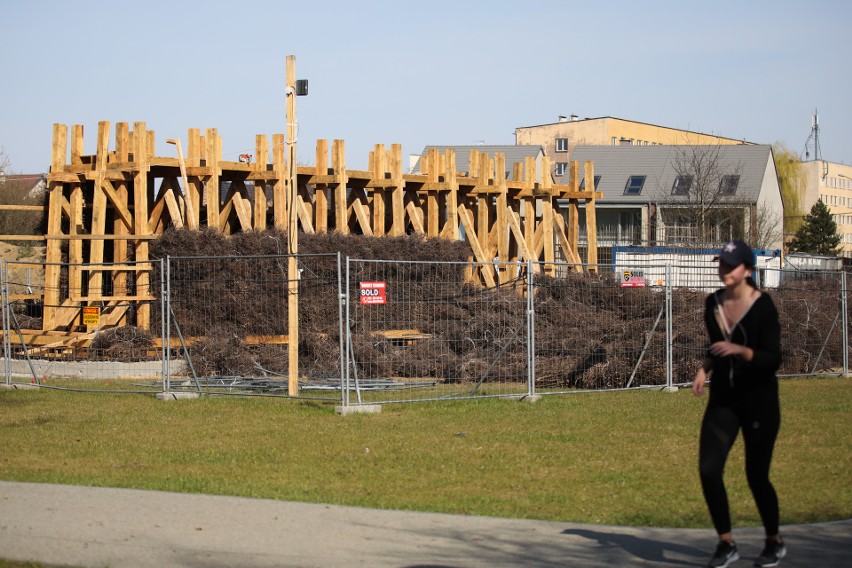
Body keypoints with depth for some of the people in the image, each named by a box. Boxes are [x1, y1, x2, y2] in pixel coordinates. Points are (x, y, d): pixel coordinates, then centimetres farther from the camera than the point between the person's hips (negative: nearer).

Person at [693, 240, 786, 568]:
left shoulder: (763, 306, -14)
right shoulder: (713, 304, 3)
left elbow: (773, 359, -18)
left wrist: (740, 350, -33)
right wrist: (705, 368, 1)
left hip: (759, 401, -5)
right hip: (723, 399, 5)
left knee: (756, 476, 2)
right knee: (708, 470, -8)